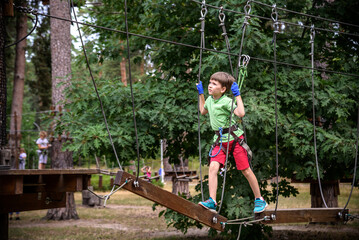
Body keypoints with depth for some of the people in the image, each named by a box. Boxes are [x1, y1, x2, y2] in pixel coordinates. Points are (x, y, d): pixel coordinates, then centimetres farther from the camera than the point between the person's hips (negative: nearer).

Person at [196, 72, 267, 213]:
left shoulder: (226, 101, -15)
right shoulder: (210, 100, 8)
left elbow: (241, 113, -31)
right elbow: (203, 111, 31)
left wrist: (237, 95, -28)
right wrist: (201, 94, 25)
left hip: (234, 138, -6)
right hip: (220, 140, 6)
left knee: (246, 170, 2)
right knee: (213, 167, -14)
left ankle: (259, 200, 18)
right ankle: (212, 202, -17)